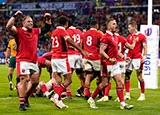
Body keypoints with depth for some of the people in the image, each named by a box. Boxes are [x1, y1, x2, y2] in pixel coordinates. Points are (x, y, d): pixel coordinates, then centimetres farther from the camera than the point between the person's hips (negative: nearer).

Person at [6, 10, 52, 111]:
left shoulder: (35, 31, 14)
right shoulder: (19, 31, -5)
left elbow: (46, 28, 28)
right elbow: (9, 27, -22)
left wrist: (48, 19, 15)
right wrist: (15, 16, -26)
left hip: (34, 61, 7)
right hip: (23, 60, -7)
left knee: (35, 82, 10)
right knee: (24, 81, -12)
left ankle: (26, 97, 30)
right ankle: (22, 104, -7)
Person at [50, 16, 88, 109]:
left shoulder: (54, 32, 17)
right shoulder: (62, 31, -9)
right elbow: (69, 40, -25)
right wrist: (81, 50, -29)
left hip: (54, 58, 8)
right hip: (62, 58, -8)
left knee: (57, 80, 6)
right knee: (68, 80, -4)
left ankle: (58, 101, 3)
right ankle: (57, 96, -17)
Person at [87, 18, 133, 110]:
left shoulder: (114, 37, 15)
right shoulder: (106, 37, -14)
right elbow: (101, 51, -20)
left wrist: (122, 56, 12)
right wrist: (109, 59, -29)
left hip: (115, 63, 9)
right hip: (107, 64, -9)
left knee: (120, 82, 2)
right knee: (105, 83, -2)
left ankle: (122, 103, 2)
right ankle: (92, 99, 14)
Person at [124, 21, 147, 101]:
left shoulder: (142, 36, -3)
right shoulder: (129, 37, 14)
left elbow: (145, 48, -5)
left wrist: (144, 57, -15)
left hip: (138, 58, -6)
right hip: (130, 58, 6)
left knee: (140, 76, -4)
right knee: (127, 76, 2)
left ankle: (143, 95, 6)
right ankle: (127, 95, 7)